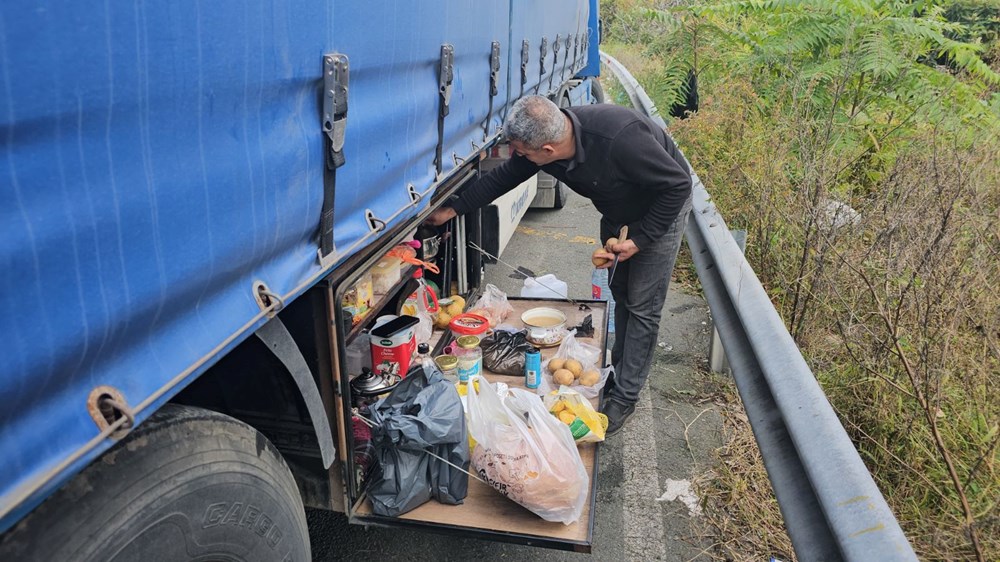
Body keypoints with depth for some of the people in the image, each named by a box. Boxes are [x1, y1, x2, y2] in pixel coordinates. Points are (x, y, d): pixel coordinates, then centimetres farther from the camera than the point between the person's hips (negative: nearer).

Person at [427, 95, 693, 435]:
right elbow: (502, 178, -4)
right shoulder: (543, 139, -22)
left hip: (661, 210, -7)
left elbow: (678, 185, -31)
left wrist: (639, 240, -25)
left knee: (642, 306, -4)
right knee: (620, 293, 17)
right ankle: (619, 371, 35)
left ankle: (625, 397, 8)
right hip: (617, 213, 7)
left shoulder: (620, 139, -43)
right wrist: (452, 211, -2)